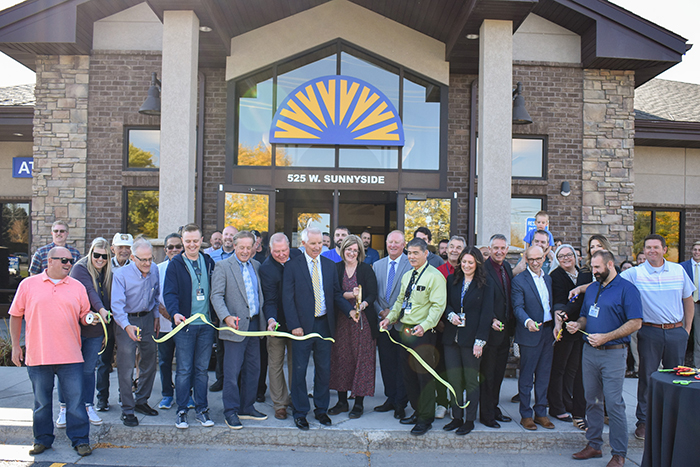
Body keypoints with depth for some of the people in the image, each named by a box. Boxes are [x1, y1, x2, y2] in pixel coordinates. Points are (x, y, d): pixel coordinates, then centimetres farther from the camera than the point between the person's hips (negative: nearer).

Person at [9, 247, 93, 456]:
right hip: (37, 356, 0)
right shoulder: (28, 285, 4)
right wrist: (15, 345, 7)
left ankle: (80, 440, 12)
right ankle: (42, 439, 28)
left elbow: (84, 315, 12)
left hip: (70, 356, 0)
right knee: (42, 401, 12)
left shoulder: (78, 287, 7)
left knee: (75, 400, 1)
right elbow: (15, 316, 9)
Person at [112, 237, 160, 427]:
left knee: (149, 362, 12)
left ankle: (141, 401, 29)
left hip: (147, 319, 5)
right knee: (126, 366, -4)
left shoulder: (154, 270, -4)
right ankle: (127, 409, 7)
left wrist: (156, 316, 11)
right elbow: (117, 304, -25)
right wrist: (127, 326, -39)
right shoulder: (120, 274, -19)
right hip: (126, 321, -5)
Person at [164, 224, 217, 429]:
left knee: (202, 369, 10)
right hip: (184, 324, -3)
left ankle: (201, 409, 19)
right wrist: (174, 313, -26)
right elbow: (169, 293, -9)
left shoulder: (208, 262, 10)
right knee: (183, 370, 2)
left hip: (206, 324, 3)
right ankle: (182, 411, 14)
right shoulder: (175, 264, -1)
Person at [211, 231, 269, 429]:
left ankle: (247, 408, 25)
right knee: (232, 371, -1)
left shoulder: (256, 266, 13)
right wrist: (226, 317, -25)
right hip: (235, 326, -5)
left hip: (255, 324, 6)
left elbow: (262, 294, 14)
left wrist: (269, 317, 3)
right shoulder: (223, 266, -3)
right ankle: (231, 412, 11)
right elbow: (216, 295, -10)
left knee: (253, 369, 12)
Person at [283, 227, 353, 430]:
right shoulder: (292, 266, -3)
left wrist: (350, 310, -8)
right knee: (299, 370, 5)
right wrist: (294, 325, -14)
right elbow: (288, 298, -6)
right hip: (303, 326, -3)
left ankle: (321, 410, 27)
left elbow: (336, 294, 10)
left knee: (324, 369, 12)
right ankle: (300, 412, 20)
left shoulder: (329, 265, 9)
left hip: (324, 324, 4)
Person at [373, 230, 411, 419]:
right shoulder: (377, 265, 12)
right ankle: (390, 399, 25)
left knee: (402, 364, 3)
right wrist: (381, 311, -2)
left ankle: (401, 403, 14)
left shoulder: (411, 264, -5)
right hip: (383, 321, 5)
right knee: (386, 363, 11)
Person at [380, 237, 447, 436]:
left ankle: (425, 419, 11)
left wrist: (424, 326, -29)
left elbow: (438, 305, -17)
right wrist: (390, 318, 9)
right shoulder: (407, 276, 15)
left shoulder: (434, 276, -10)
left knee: (424, 375, -1)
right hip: (405, 330, 8)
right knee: (408, 374, 14)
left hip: (423, 333, -8)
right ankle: (417, 411, 30)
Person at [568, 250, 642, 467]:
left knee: (614, 404, -4)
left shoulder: (626, 289, -8)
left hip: (613, 353, -6)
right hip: (589, 351, 7)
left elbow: (635, 323, -14)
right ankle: (594, 445, 24)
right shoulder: (592, 289, 14)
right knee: (592, 400, 12)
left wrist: (605, 337, -19)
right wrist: (577, 325, -1)